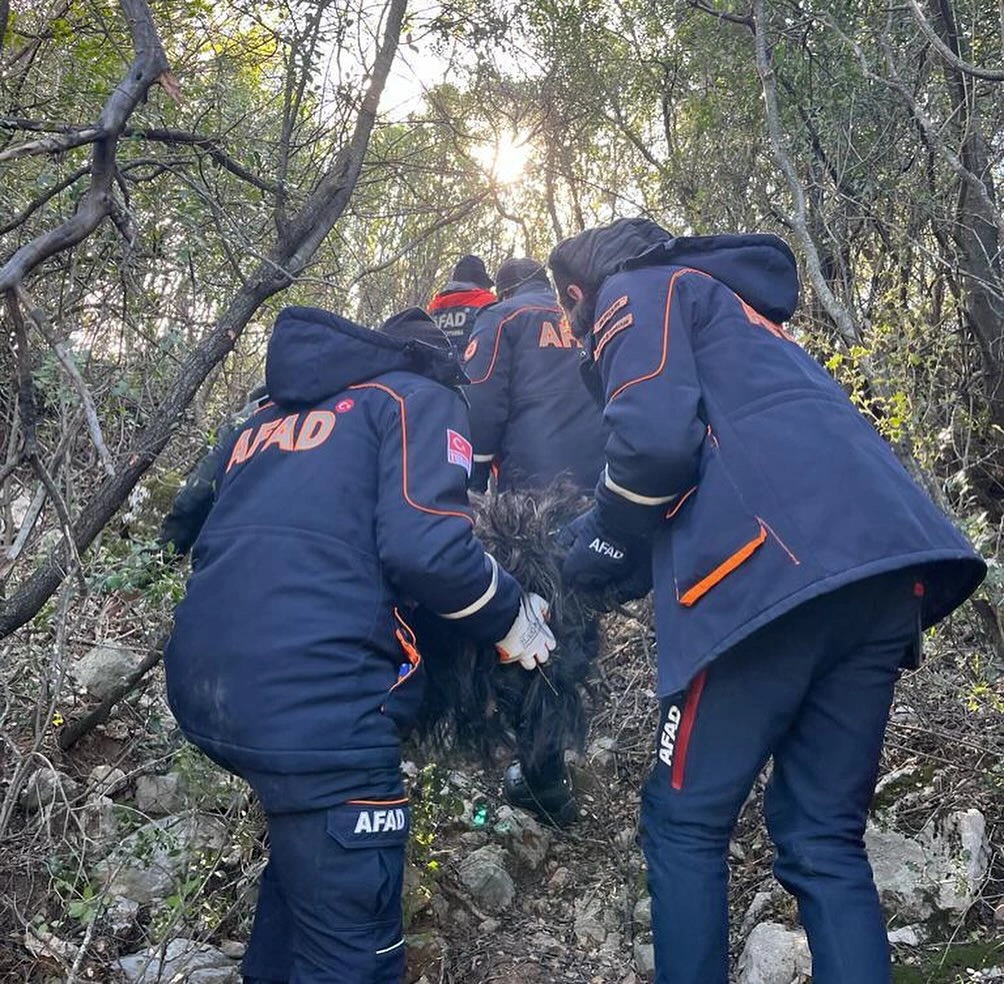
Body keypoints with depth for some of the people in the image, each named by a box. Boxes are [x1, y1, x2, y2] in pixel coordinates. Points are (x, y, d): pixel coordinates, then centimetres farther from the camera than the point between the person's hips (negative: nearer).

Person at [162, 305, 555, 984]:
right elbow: (427, 546, -10)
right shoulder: (420, 398, 6)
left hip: (200, 683, 8)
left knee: (303, 854, 31)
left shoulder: (269, 418, 26)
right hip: (314, 698, -8)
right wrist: (511, 616, 5)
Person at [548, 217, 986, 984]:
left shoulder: (639, 291, 12)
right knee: (825, 838, 12)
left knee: (686, 820, 7)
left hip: (778, 572, -8)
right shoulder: (738, 307, 37)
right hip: (886, 566, 8)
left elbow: (655, 439, -7)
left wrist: (596, 552, 9)